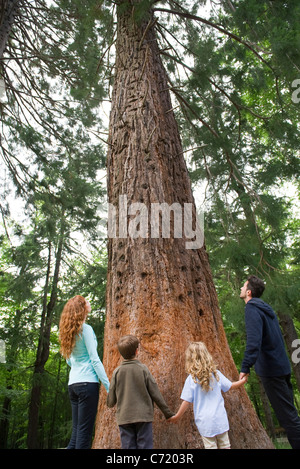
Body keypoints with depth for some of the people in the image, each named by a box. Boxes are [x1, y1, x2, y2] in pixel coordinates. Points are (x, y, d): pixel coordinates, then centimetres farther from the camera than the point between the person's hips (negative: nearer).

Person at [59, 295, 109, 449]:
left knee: (76, 431, 13)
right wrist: (108, 386, -11)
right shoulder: (86, 329, -9)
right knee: (85, 431, -2)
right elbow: (94, 360, -12)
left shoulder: (68, 331, 13)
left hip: (73, 384, 8)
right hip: (87, 383, -7)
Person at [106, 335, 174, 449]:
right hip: (143, 416, -2)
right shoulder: (143, 369, -7)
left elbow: (111, 401, 2)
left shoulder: (117, 372, -3)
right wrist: (167, 413, 8)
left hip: (124, 417, 2)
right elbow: (155, 393, -4)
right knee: (145, 446, 7)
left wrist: (110, 403, 26)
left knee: (128, 446, 8)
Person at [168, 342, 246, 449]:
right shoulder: (216, 374, -3)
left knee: (211, 446, 7)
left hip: (205, 422, -3)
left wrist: (177, 416, 5)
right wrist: (243, 380, 30)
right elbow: (230, 386, 11)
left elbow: (187, 402, -11)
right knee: (225, 446, 17)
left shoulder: (191, 379, -13)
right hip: (221, 419, 3)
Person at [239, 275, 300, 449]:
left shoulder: (252, 308, -17)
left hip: (271, 369, -9)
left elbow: (254, 339, -29)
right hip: (283, 366, 9)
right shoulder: (265, 308, 12)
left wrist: (246, 366, -30)